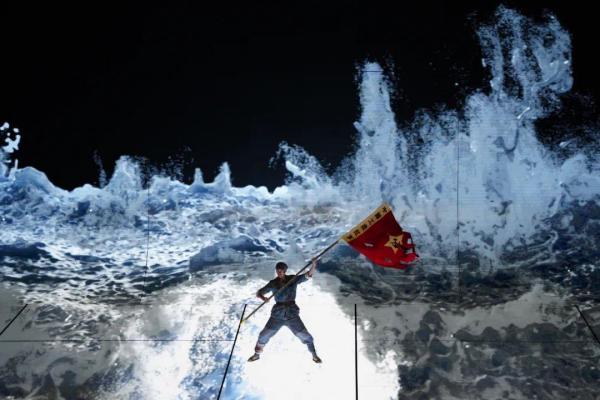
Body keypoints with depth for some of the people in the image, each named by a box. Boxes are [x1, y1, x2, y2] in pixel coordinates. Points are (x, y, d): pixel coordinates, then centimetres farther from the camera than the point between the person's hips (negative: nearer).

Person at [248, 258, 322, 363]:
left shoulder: (293, 279, -5)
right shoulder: (273, 283, -3)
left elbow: (309, 275, -16)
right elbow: (258, 293, -5)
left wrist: (314, 264, -36)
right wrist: (263, 298, -30)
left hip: (292, 314, -1)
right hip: (277, 315, 1)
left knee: (305, 336, -1)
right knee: (264, 335, 1)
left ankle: (314, 355, 22)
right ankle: (257, 354, 27)